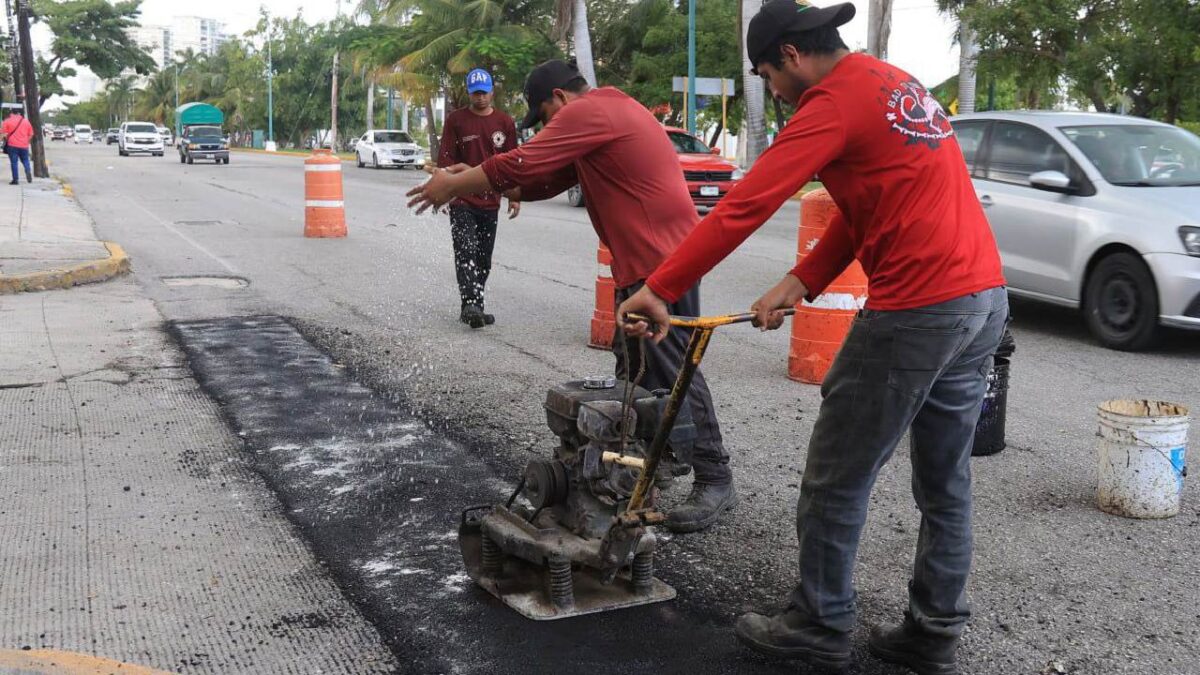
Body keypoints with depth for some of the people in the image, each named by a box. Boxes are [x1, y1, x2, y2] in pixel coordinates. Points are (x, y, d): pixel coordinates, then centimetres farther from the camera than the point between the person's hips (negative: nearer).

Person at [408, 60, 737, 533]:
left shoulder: (586, 112, -11)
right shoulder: (608, 109, 22)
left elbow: (521, 166, -15)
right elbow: (548, 178, 20)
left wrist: (454, 186, -2)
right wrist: (474, 182, 11)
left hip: (662, 259, -11)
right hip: (647, 258, 11)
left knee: (673, 368, -8)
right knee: (637, 362, 17)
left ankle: (714, 479, -3)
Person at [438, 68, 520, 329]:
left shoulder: (505, 122, 7)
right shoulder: (456, 119, 0)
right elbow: (445, 158, 0)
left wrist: (514, 196, 7)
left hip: (490, 201, 4)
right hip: (461, 201, -3)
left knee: (484, 258, 8)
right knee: (466, 252, -15)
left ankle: (474, 308, 17)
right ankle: (471, 305, -21)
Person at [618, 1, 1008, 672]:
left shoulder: (834, 104, -10)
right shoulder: (899, 83, 18)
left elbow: (743, 208, -17)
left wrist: (660, 290, -14)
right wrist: (800, 284, 9)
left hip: (916, 311, -10)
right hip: (986, 297, 10)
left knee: (837, 479, 5)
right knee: (946, 482, 16)